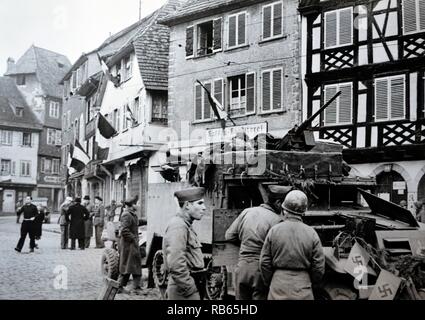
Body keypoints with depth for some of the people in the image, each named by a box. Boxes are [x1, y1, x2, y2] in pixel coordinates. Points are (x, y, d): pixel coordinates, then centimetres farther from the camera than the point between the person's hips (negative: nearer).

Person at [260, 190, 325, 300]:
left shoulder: (274, 231, -3)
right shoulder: (311, 233, -4)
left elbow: (264, 263, 0)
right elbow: (319, 267, -1)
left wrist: (269, 282, 16)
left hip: (278, 288, 0)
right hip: (303, 291, 0)